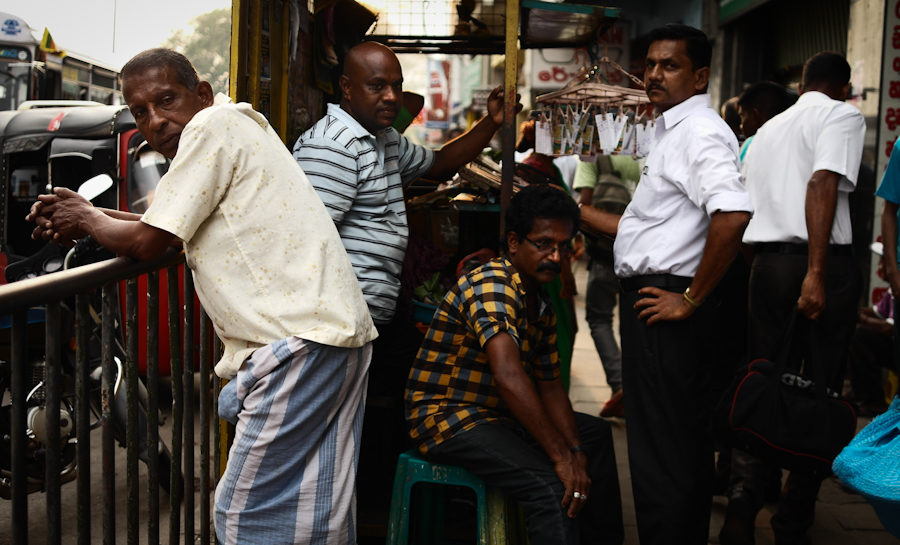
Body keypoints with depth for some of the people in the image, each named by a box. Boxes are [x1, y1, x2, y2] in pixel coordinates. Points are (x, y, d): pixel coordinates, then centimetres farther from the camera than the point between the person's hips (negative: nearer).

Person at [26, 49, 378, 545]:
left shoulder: (214, 123, -7)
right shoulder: (240, 127, 23)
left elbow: (146, 243, -6)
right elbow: (171, 229, 33)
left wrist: (86, 219, 13)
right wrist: (89, 215, 25)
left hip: (299, 345, -10)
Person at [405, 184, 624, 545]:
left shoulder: (541, 304, 10)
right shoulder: (492, 283, -21)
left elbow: (549, 385, 12)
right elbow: (508, 375, -33)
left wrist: (575, 450, -4)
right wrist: (561, 457, -33)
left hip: (498, 414, 10)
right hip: (447, 417, -10)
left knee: (597, 435, 19)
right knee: (552, 487, -30)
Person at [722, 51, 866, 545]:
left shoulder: (768, 129, 20)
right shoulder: (842, 116, 0)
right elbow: (823, 184, -17)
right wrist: (816, 274, -23)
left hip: (765, 260, 6)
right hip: (824, 264, -6)